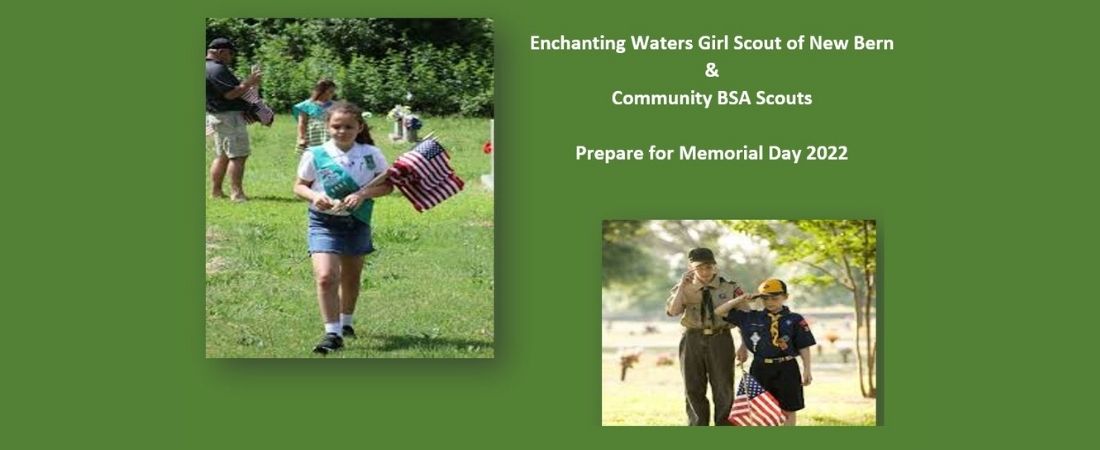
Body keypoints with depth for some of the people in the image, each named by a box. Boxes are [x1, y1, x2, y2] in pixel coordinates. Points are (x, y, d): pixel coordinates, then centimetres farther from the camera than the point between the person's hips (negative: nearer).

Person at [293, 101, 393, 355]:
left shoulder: (371, 154, -4)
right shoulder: (315, 155, -8)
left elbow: (387, 185, 0)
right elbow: (299, 186, 2)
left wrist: (363, 194, -18)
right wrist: (314, 195, -20)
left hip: (357, 222, 3)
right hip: (324, 222, -3)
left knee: (351, 277, 19)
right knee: (326, 276, -18)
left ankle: (346, 322, 43)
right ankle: (332, 333, -13)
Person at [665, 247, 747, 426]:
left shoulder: (730, 288, -1)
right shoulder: (685, 289, 3)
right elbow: (672, 311, -12)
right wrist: (682, 286, -18)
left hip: (720, 340, -2)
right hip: (693, 340, 2)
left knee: (723, 389, 3)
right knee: (693, 389, 8)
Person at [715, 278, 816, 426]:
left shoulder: (795, 320, -3)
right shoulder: (751, 318, 4)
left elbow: (804, 347, -1)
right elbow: (719, 312, 7)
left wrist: (807, 370, -5)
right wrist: (739, 300, -1)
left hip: (786, 369, -2)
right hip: (760, 368, 2)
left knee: (788, 409, 7)